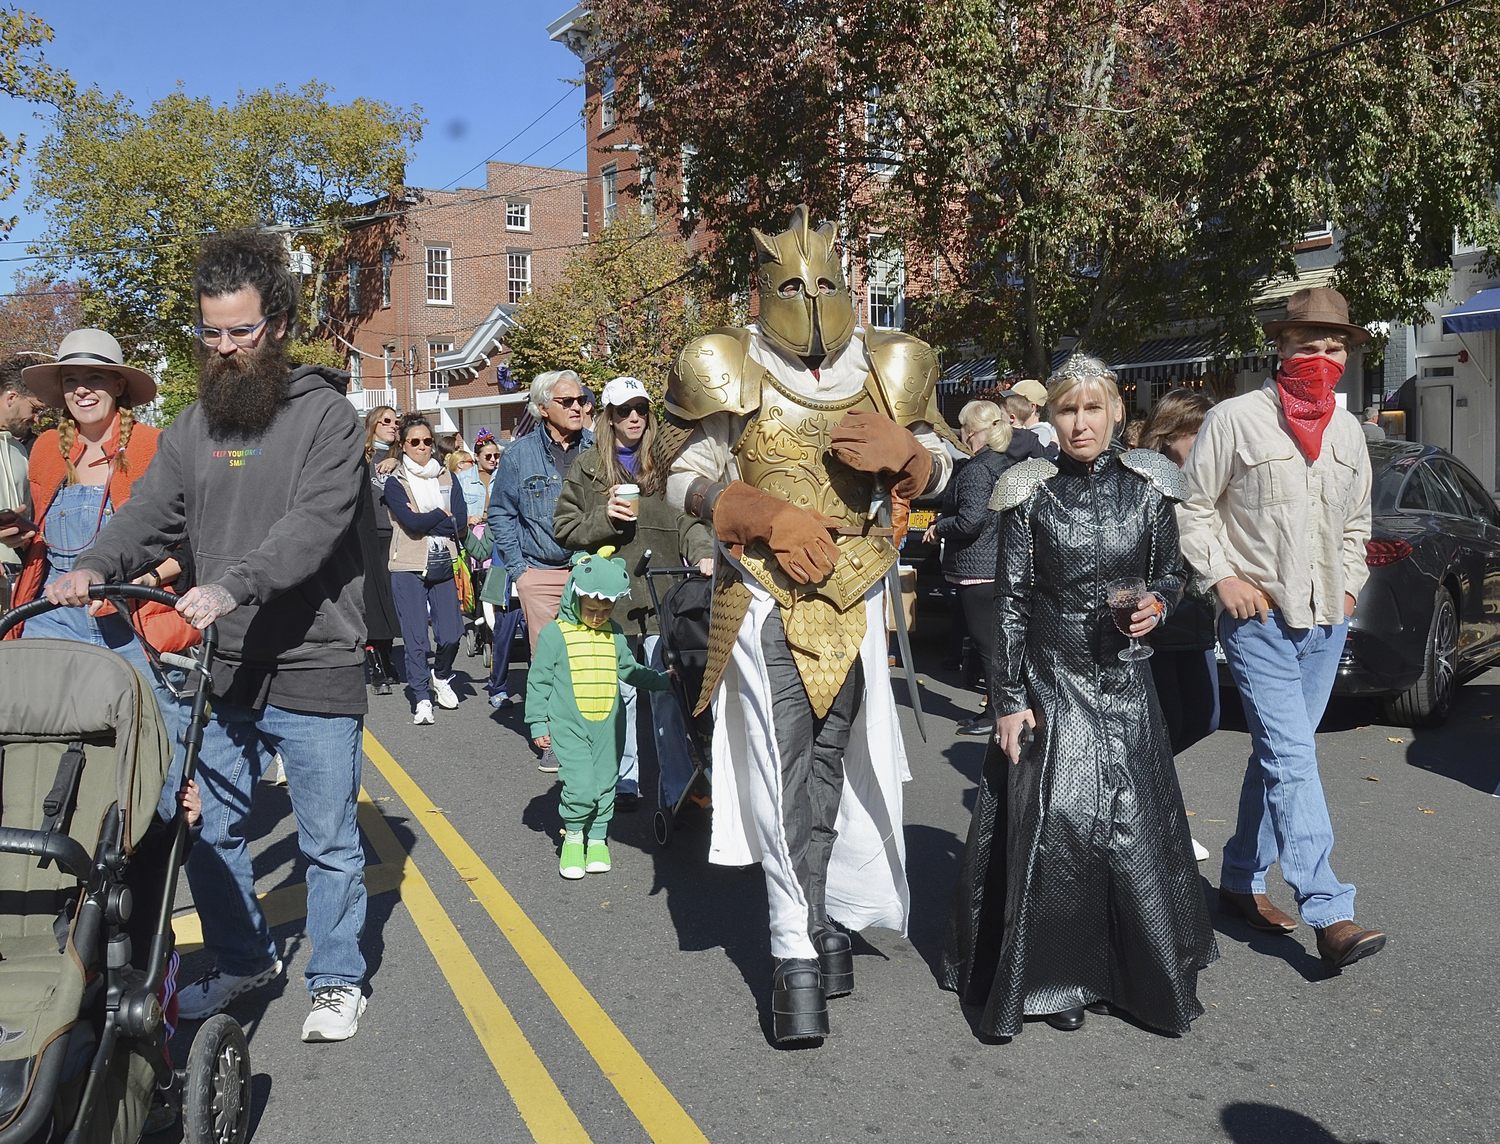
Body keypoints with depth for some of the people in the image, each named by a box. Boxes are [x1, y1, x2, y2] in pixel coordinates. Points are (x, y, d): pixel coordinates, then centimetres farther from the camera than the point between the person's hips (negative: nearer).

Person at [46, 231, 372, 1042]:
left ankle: (337, 979, 25)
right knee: (207, 829, 15)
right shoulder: (193, 426, 10)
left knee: (329, 841, 6)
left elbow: (314, 523, -20)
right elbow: (150, 514, 4)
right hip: (221, 667, 6)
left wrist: (233, 585, -34)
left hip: (313, 670, -5)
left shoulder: (325, 413, -7)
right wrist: (94, 567, -17)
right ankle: (243, 960, 37)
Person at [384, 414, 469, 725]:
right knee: (415, 637, -2)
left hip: (443, 566, 3)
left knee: (452, 634, -1)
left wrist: (424, 520, -9)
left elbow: (461, 522, -2)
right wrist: (443, 515, -4)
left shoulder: (447, 477, 11)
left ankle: (441, 677, 28)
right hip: (408, 569, -3)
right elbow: (411, 522, -15)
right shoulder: (395, 482, 0)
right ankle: (421, 699, 9)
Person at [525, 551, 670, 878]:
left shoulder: (614, 634, 8)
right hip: (569, 726, -4)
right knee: (580, 786, -13)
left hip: (609, 726, 4)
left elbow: (629, 670, 24)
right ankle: (573, 835, 11)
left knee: (605, 785, 8)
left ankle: (597, 838, 26)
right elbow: (538, 680, -1)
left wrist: (663, 680, 17)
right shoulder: (555, 633, -6)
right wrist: (538, 724, -2)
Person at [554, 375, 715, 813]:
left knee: (668, 695, -5)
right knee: (620, 694, 10)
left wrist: (702, 554, -15)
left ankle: (677, 791, 2)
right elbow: (564, 529, 10)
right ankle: (624, 782, 24)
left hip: (663, 597, -1)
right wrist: (604, 518, -7)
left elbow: (690, 517, 3)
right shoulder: (587, 468, 10)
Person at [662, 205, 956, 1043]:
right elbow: (686, 482, 1)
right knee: (784, 772, -6)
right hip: (766, 595, -2)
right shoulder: (732, 374, -1)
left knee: (830, 762, 10)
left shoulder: (889, 371, 6)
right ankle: (798, 957, 3)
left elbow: (940, 469, 14)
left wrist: (905, 454, -11)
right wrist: (771, 517, -15)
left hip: (855, 597, 3)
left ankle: (825, 917, 27)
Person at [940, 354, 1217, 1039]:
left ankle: (1146, 976, 25)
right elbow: (1011, 602, -3)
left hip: (1124, 683, 2)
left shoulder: (1146, 490, 3)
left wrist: (1156, 605, -9)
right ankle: (1055, 979, 15)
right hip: (1049, 684, -2)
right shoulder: (1031, 497, -2)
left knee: (1132, 825, 5)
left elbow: (1171, 573, 15)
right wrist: (1009, 699, -7)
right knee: (1049, 828, -2)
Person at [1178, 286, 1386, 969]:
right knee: (1292, 758, -12)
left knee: (1279, 757, 12)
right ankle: (1330, 914, -11)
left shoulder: (1347, 430, 13)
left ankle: (1241, 881, 24)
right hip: (1258, 617, -6)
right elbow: (1192, 508, -2)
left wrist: (1350, 582, 12)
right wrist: (1224, 577, -10)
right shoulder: (1235, 419, -6)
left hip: (1326, 620, 6)